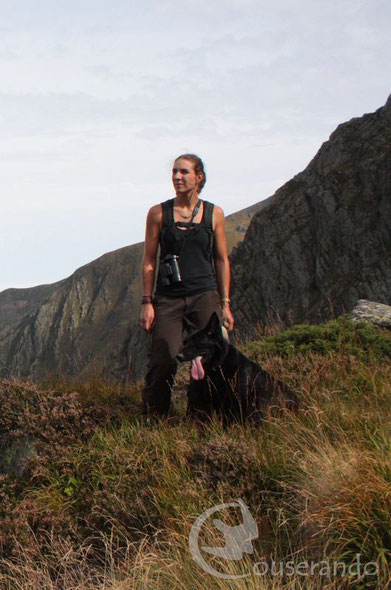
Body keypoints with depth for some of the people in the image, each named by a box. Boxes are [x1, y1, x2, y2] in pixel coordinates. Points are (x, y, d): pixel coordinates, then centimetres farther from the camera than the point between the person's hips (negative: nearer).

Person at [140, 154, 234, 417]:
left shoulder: (214, 214, 7)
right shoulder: (158, 213, 5)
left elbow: (222, 260, 11)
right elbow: (149, 261, 6)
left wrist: (225, 305, 6)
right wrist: (147, 303, -1)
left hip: (205, 295, 1)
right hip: (168, 298, -1)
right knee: (164, 361, -8)